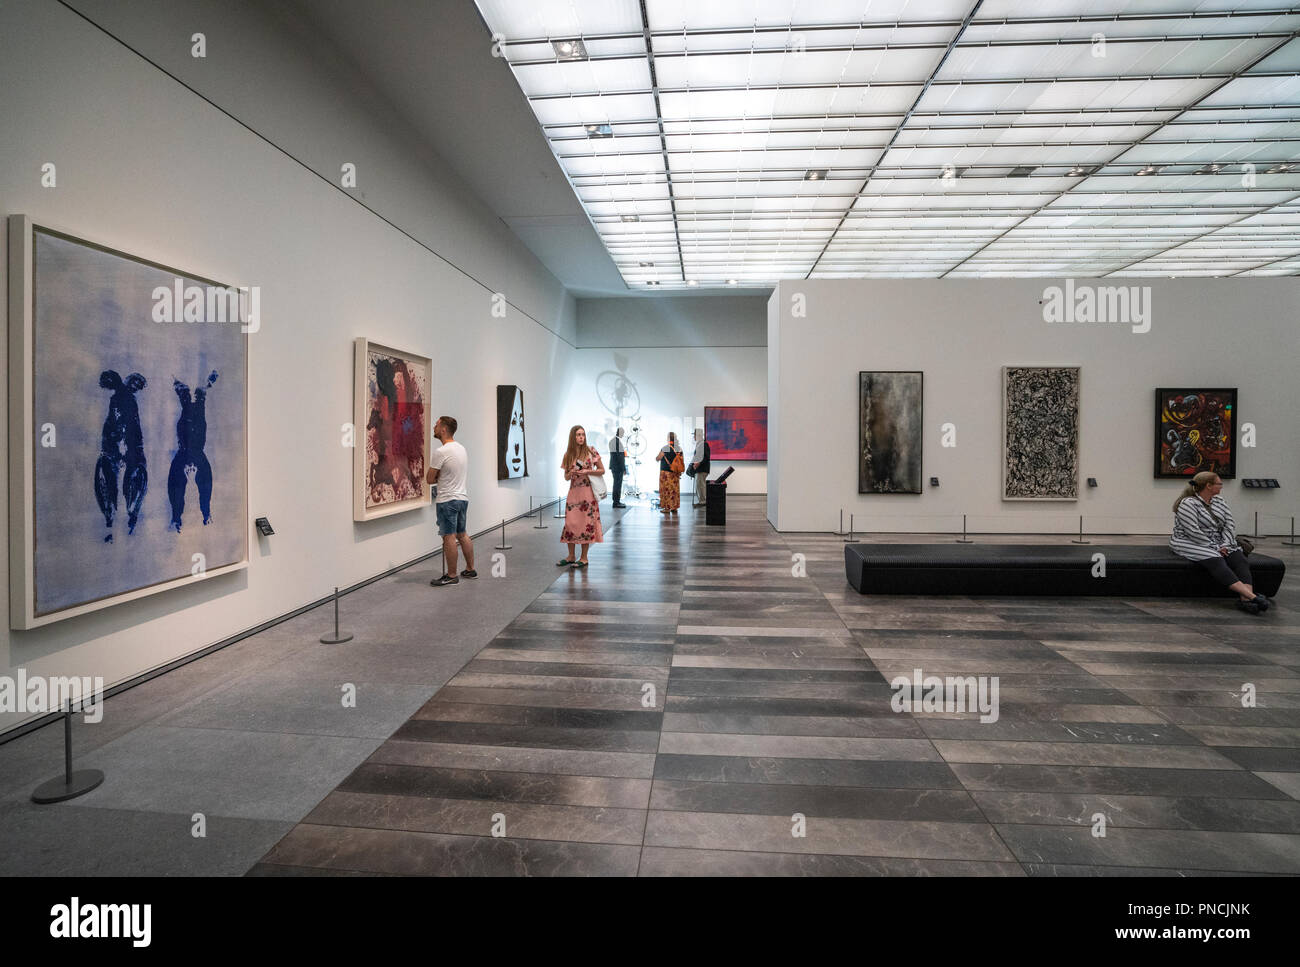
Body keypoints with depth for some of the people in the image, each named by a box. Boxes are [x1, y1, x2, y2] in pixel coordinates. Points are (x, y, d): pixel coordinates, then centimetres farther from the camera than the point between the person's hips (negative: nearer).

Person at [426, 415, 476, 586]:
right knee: (462, 534, 17)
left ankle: (451, 576, 2)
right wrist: (441, 477, 8)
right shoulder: (461, 448, 13)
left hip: (448, 500, -9)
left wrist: (438, 477, 10)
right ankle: (470, 569, 23)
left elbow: (430, 479, -10)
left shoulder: (441, 452, -17)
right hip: (463, 497, 9)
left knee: (449, 536, -4)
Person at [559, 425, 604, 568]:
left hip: (587, 492, -3)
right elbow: (566, 477, 12)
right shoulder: (568, 455, 7)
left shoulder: (591, 451, -2)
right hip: (573, 492, 3)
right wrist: (571, 473, -10)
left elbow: (602, 470, 2)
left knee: (586, 521, -1)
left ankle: (584, 558, 9)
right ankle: (571, 557, 14)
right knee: (570, 522, 1)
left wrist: (587, 471, -13)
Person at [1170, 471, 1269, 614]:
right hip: (1191, 544, -7)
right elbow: (1193, 533, -19)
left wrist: (1225, 545, -9)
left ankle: (1245, 600, -38)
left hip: (1217, 544, 7)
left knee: (1239, 558, -20)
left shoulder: (1220, 502, 13)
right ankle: (1253, 597, -43)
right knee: (1216, 561, -32)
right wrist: (1215, 547, -17)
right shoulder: (1188, 504, -13)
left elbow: (1229, 525, 7)